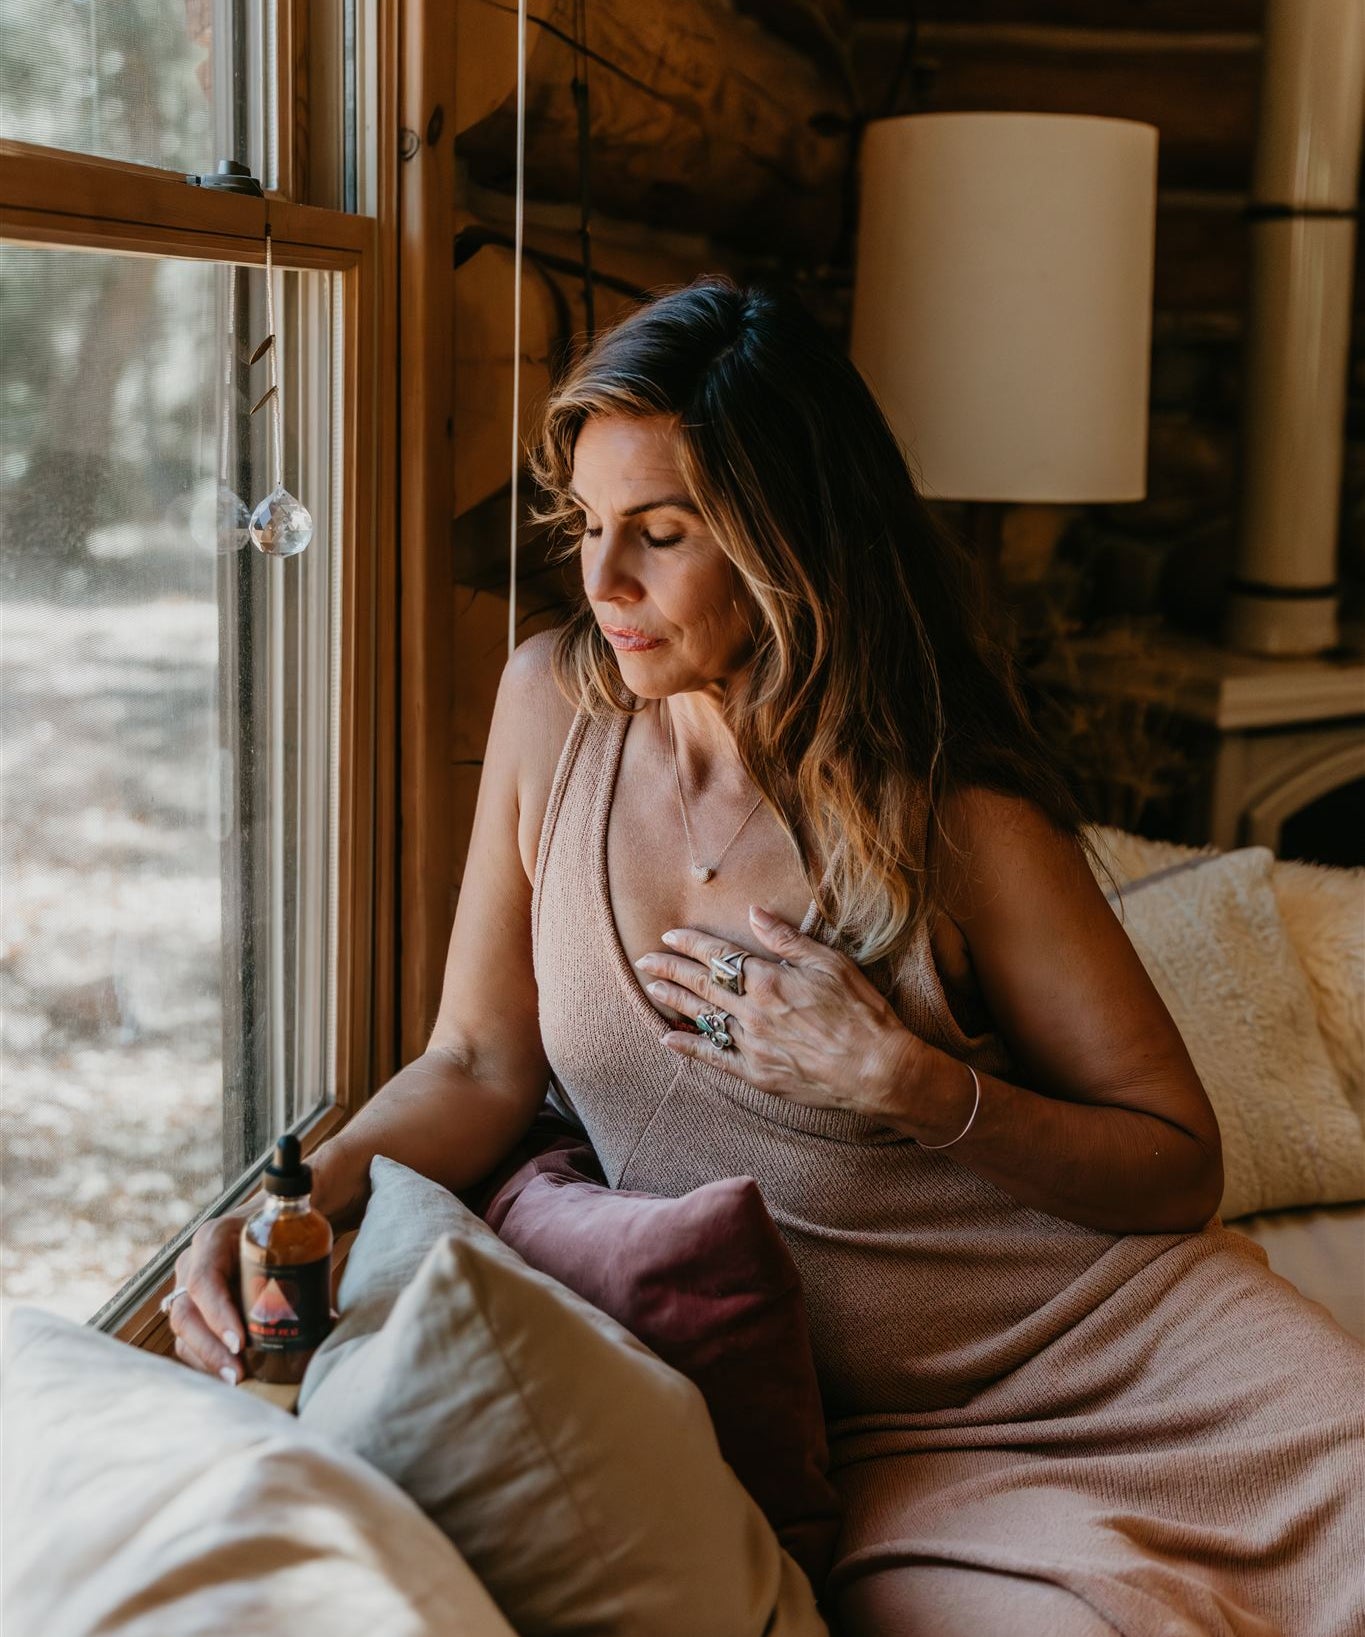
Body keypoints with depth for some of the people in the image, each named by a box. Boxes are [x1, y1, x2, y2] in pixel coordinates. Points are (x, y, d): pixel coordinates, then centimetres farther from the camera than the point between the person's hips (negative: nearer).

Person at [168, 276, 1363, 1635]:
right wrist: (290, 1208, -11)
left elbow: (1179, 1165, -3)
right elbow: (481, 1067, 7)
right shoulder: (552, 706, 0)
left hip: (1112, 1323, 0)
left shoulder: (956, 812, -9)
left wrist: (902, 1084, -18)